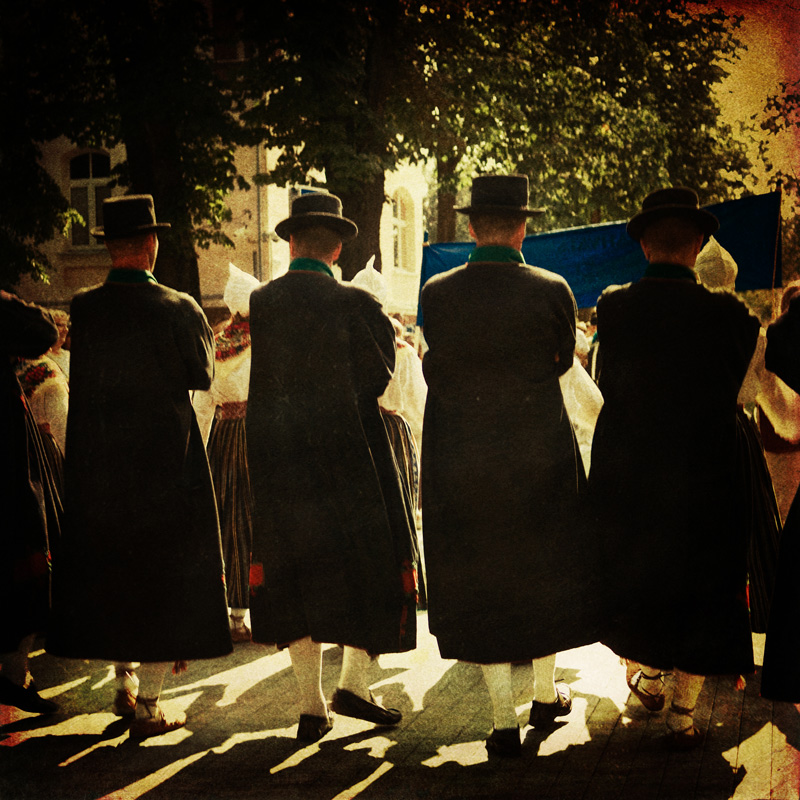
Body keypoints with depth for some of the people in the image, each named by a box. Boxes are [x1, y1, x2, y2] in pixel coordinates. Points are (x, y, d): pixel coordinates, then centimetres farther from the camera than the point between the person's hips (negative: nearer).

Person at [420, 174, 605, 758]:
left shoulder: (436, 294, -8)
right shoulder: (552, 290, -10)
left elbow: (438, 368, 5)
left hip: (460, 461, 0)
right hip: (540, 454, 0)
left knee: (480, 583, 9)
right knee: (542, 569, 19)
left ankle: (505, 722, 8)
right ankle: (547, 694, 33)